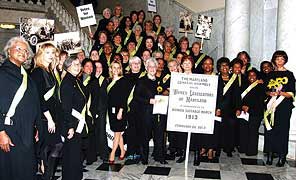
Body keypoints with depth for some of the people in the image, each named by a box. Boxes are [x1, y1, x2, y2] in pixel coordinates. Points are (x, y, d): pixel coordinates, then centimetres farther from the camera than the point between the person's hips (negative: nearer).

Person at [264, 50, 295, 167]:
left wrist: (281, 93, -20)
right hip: (271, 105, 3)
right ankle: (270, 155, 9)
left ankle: (282, 156, 5)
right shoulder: (270, 74, 13)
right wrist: (270, 93, -7)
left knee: (282, 130, -4)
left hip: (284, 106, -3)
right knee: (270, 130, 1)